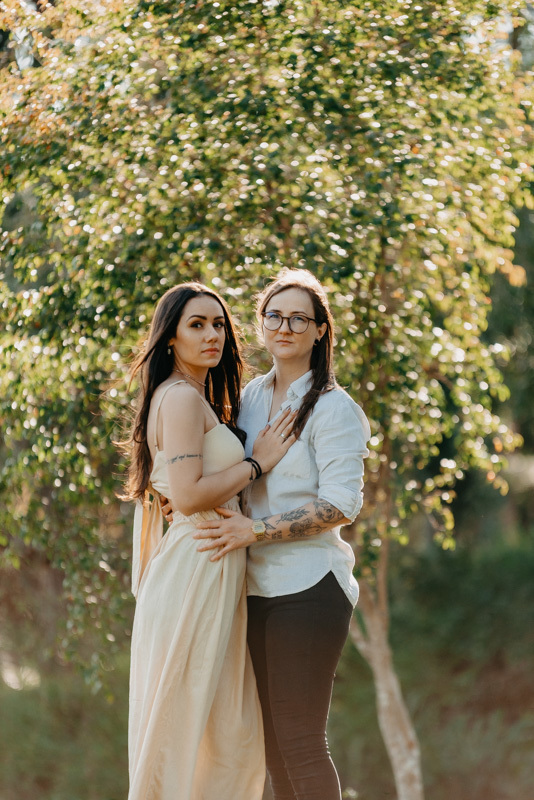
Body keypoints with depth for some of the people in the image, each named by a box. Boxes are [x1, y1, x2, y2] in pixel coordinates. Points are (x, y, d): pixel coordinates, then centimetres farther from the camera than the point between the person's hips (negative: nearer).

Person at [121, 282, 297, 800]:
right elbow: (189, 495, -22)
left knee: (231, 736, 12)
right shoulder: (181, 397, -13)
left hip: (213, 572, 10)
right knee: (182, 724, -4)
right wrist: (257, 462, -13)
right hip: (194, 569, -10)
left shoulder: (195, 399, 18)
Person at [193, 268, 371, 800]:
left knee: (300, 740, -6)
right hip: (258, 586, 7)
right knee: (272, 738, 11)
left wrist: (255, 531, -18)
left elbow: (341, 505, -14)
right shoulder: (251, 396, 13)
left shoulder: (334, 408, -8)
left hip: (309, 588, -7)